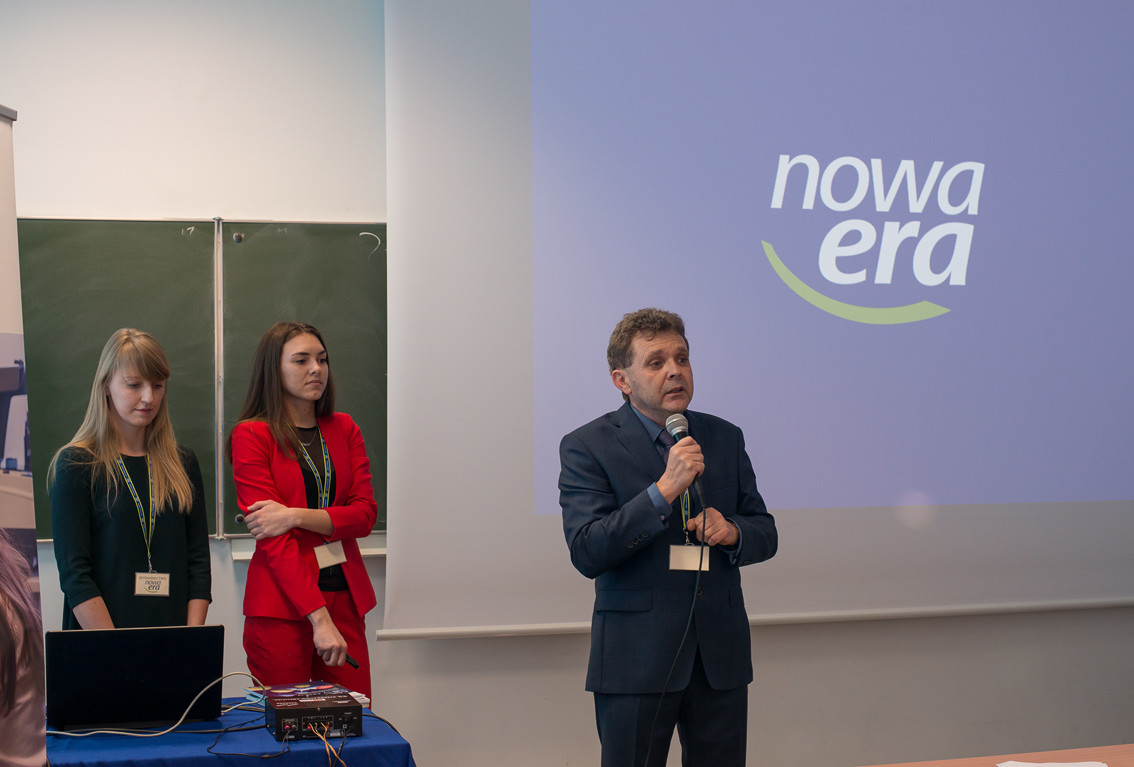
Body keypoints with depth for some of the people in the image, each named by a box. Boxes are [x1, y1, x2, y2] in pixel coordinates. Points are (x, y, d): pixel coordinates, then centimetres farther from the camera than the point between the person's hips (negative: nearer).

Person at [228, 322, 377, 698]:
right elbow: (272, 538, -11)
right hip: (281, 603, -4)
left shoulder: (343, 429, 12)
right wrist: (319, 619, -19)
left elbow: (366, 513, 2)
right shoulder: (251, 436, -4)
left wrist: (297, 516, -16)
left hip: (345, 595, 4)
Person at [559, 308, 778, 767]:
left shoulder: (724, 438, 11)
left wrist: (732, 532, -8)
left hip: (721, 657, 4)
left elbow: (765, 534, 16)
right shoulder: (587, 447, -4)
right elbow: (586, 553, -15)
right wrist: (664, 490, -22)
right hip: (636, 657, -4)